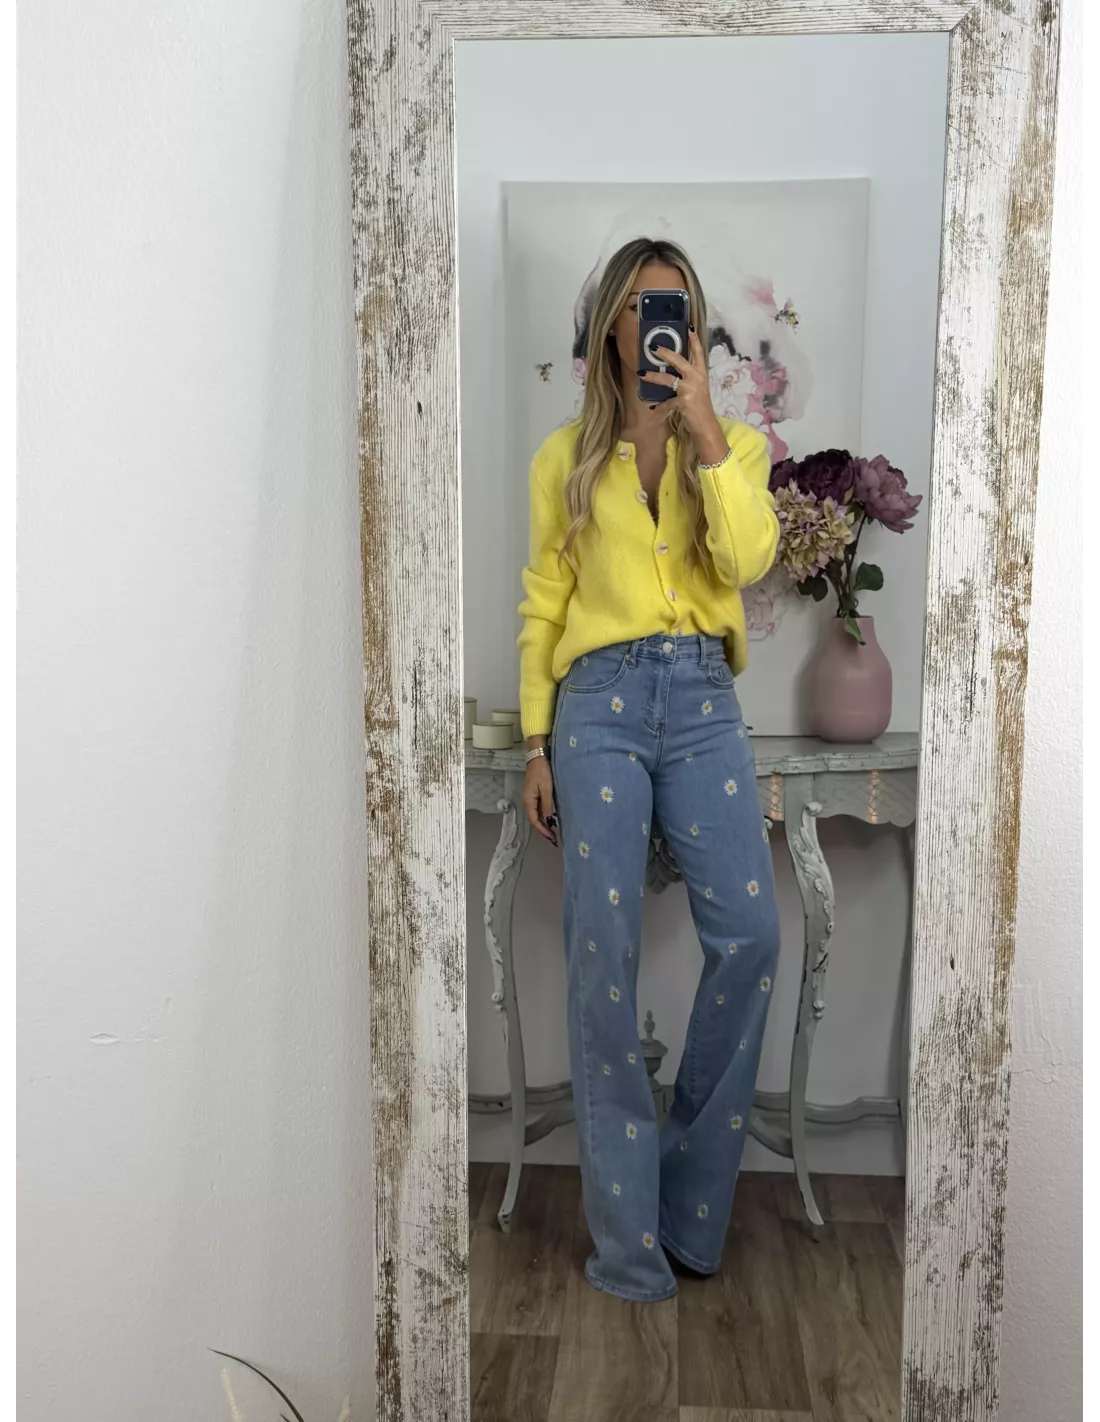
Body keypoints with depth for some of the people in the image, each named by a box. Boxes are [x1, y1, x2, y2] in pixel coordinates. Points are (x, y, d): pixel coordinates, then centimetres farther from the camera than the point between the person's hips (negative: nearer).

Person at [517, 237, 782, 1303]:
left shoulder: (735, 445, 13)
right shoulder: (566, 456, 12)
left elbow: (747, 558, -7)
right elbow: (542, 604, 10)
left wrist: (701, 420, -10)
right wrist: (537, 744, 5)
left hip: (702, 701, 1)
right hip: (600, 699, -1)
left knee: (750, 932, -11)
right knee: (603, 948, -5)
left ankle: (694, 1191, 13)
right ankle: (628, 1241, 10)